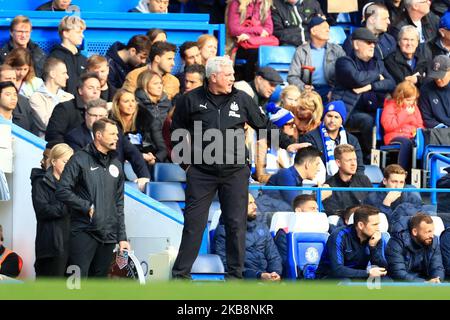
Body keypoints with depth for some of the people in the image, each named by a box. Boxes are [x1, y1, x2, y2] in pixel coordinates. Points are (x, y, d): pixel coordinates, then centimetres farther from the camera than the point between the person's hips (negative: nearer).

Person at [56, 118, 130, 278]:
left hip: (108, 235, 6)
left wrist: (122, 237, 14)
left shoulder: (116, 164, 17)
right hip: (84, 233, -6)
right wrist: (87, 207, -12)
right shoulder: (80, 160, -2)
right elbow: (62, 191, -10)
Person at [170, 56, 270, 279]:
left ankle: (235, 273, 11)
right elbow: (177, 129, 11)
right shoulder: (191, 100, -1)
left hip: (235, 171, 1)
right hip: (201, 172, -1)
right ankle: (181, 273, 7)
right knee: (194, 223, 0)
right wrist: (184, 157, 6)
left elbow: (263, 125, 13)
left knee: (236, 225, 2)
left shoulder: (241, 99, 3)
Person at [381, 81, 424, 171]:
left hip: (412, 136, 5)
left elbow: (420, 125, 27)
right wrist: (405, 114, -8)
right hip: (395, 136, -5)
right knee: (406, 143, -41)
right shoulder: (391, 106, 4)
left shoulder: (414, 107, 22)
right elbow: (387, 125, -11)